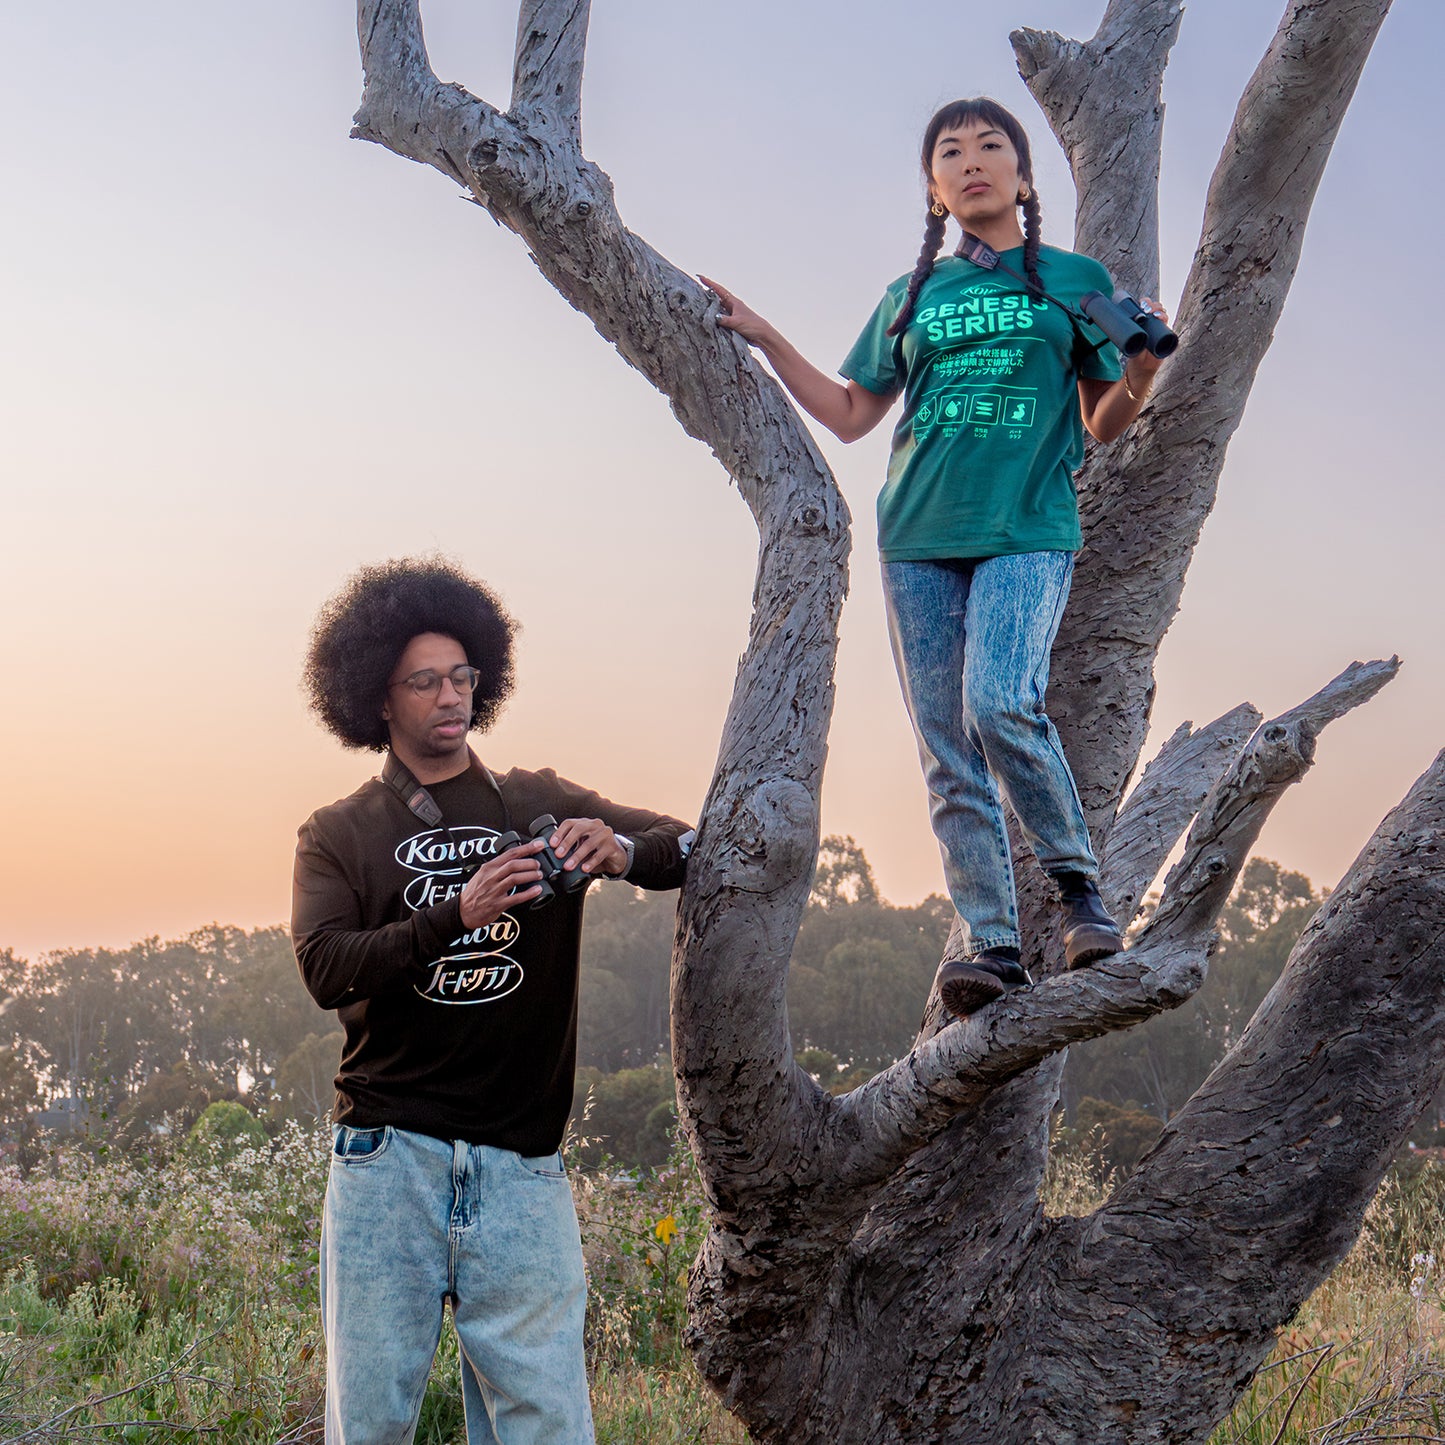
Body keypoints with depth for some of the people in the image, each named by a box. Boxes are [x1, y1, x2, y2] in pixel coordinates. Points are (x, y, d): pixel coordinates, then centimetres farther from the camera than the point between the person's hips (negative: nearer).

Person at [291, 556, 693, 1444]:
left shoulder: (540, 805, 12)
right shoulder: (338, 836, 9)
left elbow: (693, 850, 7)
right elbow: (326, 968, -7)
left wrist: (623, 852, -15)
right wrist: (455, 916, -21)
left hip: (522, 1167, 1)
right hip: (388, 1158, 0)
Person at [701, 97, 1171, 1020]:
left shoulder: (1075, 280, 12)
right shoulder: (910, 298, 19)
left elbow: (1102, 425, 11)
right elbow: (850, 415, 23)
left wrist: (1140, 375, -9)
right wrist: (763, 336, 17)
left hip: (1029, 529, -3)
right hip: (920, 536, 4)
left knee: (1000, 703, -25)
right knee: (947, 753, -3)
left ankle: (1080, 883, -5)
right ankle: (993, 945, -1)